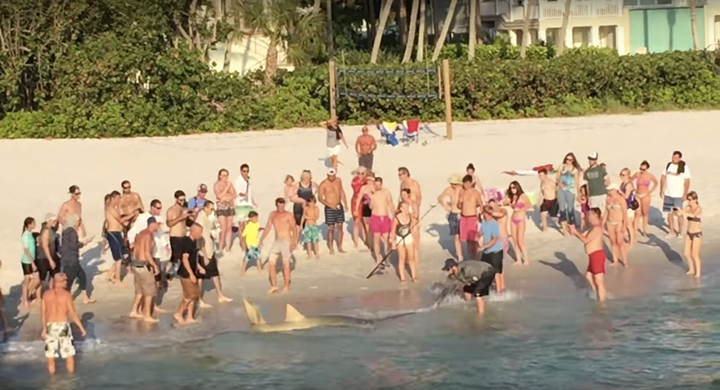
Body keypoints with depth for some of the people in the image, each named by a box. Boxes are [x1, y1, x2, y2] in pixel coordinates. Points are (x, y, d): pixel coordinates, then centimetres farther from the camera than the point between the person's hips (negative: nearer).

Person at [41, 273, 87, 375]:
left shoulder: (46, 294, 0)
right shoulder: (66, 294, -9)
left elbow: (43, 313, 1)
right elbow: (72, 313, -11)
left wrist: (44, 328, 11)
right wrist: (81, 328, -4)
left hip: (50, 326, 2)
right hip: (63, 326, -2)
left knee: (50, 356, 10)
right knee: (69, 355, 12)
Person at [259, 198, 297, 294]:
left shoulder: (288, 216, -7)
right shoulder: (272, 215, 10)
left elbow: (294, 229, -14)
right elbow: (267, 228, 15)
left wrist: (294, 242, -26)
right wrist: (261, 240, 11)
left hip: (286, 242, -5)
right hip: (276, 242, 5)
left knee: (285, 264, -1)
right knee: (271, 263, -2)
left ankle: (286, 286, 11)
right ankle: (274, 286, 7)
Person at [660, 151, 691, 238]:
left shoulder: (684, 167, -11)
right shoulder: (668, 165, 3)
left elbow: (687, 181, -10)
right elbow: (663, 178, 10)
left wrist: (685, 194, -13)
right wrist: (661, 190, 5)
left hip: (678, 195, -4)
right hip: (668, 194, 4)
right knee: (669, 213, 7)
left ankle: (680, 232, 12)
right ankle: (672, 232, 16)